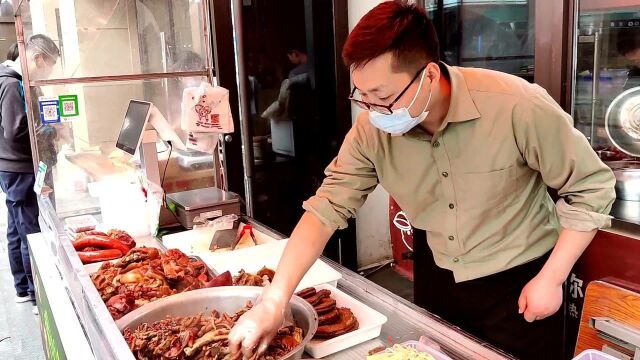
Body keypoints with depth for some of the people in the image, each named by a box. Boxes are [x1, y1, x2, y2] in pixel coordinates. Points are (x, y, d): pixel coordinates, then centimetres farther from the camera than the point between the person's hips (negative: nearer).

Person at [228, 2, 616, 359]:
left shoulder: (517, 106, -28)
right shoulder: (372, 129, -18)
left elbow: (593, 185, -16)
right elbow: (327, 207, -16)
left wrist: (551, 280, -15)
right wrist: (274, 300, -24)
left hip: (519, 280, -3)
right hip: (435, 275, 4)